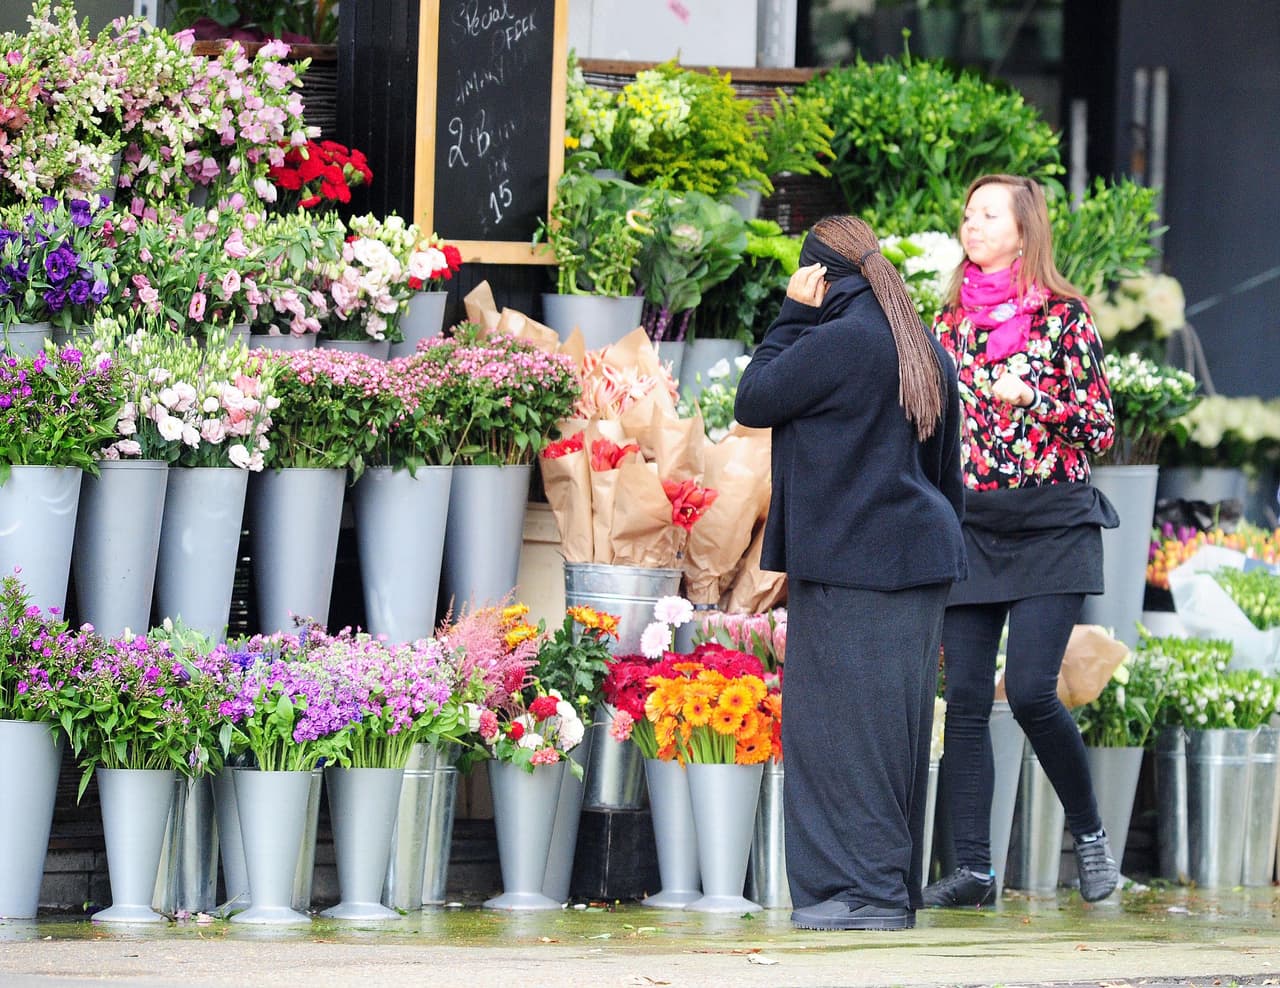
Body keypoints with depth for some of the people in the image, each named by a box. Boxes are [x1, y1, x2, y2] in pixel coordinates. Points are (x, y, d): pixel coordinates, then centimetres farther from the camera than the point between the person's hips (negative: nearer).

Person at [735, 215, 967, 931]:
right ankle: (896, 891, 14)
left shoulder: (838, 342, -14)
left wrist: (793, 316, 1)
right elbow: (947, 472, 19)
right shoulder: (926, 350, 14)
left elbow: (753, 402, -4)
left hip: (852, 567, -9)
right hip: (919, 561, 9)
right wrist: (943, 567, 25)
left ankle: (868, 890, -7)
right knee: (894, 724, 11)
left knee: (844, 720, -5)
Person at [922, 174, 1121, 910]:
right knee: (965, 698, -2)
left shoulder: (1062, 314, -1)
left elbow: (1100, 427, -2)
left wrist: (1033, 399, -16)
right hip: (968, 529, 4)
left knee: (1030, 690, -14)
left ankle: (1089, 831, 9)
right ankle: (974, 869, 1)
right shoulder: (953, 319, 12)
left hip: (1051, 525, -4)